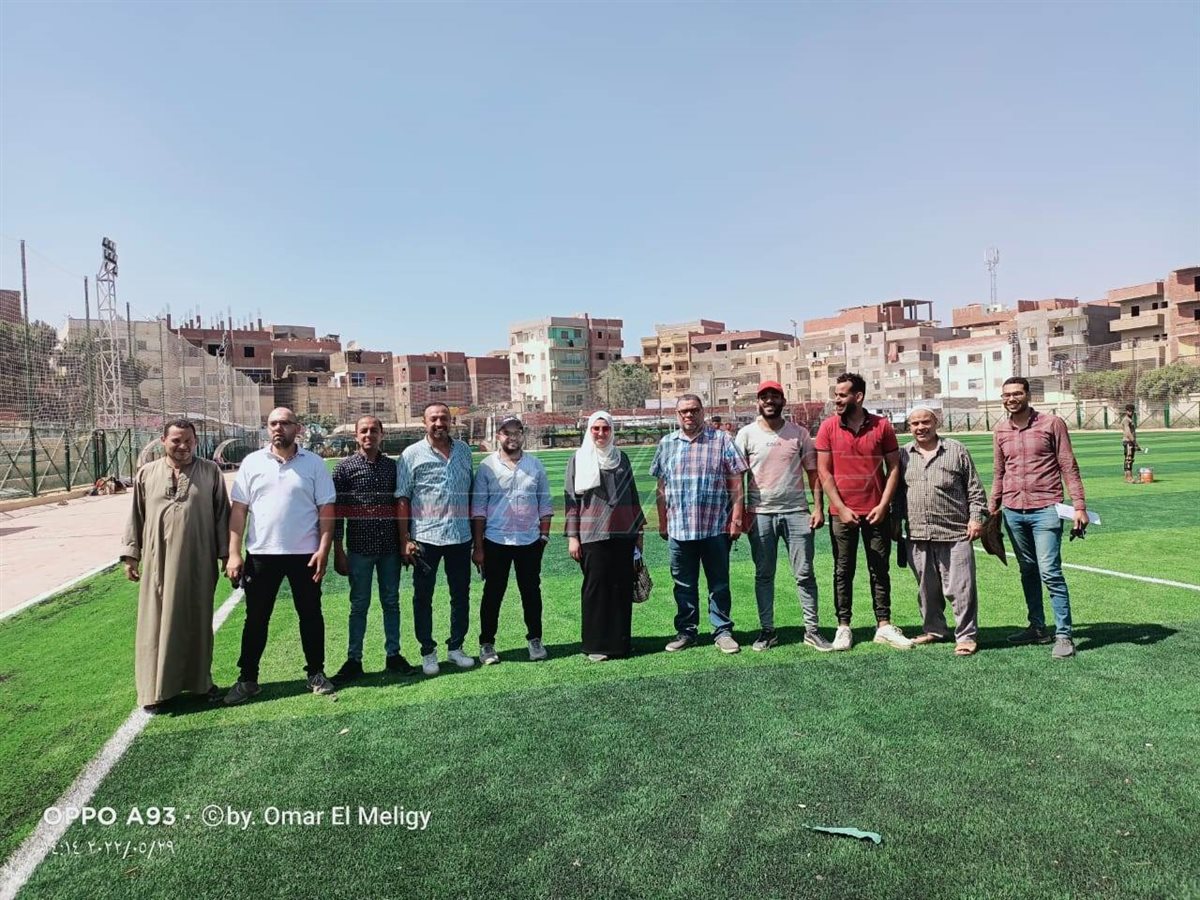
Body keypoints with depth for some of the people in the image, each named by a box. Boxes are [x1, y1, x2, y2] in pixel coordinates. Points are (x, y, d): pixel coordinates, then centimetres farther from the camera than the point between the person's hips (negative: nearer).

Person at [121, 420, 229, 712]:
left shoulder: (211, 472, 2)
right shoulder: (146, 474, 6)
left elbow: (222, 515, 3)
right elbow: (136, 517, 9)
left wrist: (226, 554, 1)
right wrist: (131, 554, 5)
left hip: (199, 563, 0)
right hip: (158, 563, 0)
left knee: (198, 621, 10)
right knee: (157, 622, 4)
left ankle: (200, 680, 24)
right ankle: (155, 688, 14)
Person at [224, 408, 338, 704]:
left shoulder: (314, 463, -1)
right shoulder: (252, 462, 2)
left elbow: (326, 509, -2)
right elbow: (238, 510, 2)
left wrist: (324, 549, -11)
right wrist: (234, 554, -4)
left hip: (305, 554, -1)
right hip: (261, 554, 1)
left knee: (311, 615, 10)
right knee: (256, 619, 10)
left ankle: (316, 674, 23)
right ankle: (247, 679, 23)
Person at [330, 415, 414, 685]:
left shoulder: (392, 466, 6)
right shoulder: (345, 467, -3)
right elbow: (337, 511, -3)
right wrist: (338, 552, -6)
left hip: (390, 547, 3)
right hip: (360, 548, -2)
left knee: (391, 602, 11)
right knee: (359, 605, 7)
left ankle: (393, 655, 22)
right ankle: (353, 660, 17)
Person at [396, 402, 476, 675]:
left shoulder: (464, 450, 7)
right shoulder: (412, 454, -4)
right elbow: (402, 499, -4)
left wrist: (475, 530, 10)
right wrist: (405, 540, -9)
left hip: (460, 536, 3)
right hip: (425, 538, -3)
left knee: (461, 594, 11)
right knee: (423, 596, 7)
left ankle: (456, 647, 27)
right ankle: (427, 652, 21)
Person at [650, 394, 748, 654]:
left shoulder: (721, 440, 1)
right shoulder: (667, 443, 10)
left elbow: (735, 483, -2)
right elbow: (661, 487, 13)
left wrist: (736, 518, -7)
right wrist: (662, 522, 11)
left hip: (716, 526, -2)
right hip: (679, 528, 3)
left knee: (719, 583, 7)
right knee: (684, 584, 11)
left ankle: (723, 632, 18)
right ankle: (685, 631, 22)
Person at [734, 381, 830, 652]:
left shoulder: (799, 433, 5)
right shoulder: (747, 434, 2)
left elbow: (813, 472, 6)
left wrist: (818, 507, -2)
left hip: (796, 512, 0)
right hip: (760, 514, 0)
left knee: (804, 574, 3)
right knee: (763, 575, 8)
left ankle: (812, 630, 13)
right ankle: (767, 630, 18)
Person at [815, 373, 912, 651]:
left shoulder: (882, 426, -1)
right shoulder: (828, 427, -2)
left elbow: (893, 468, 2)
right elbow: (824, 472, -3)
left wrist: (883, 505, -8)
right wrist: (841, 508, -9)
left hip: (876, 511, 1)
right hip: (842, 512, 0)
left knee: (879, 570, 8)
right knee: (843, 571, 6)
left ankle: (884, 626, 17)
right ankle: (843, 627, 14)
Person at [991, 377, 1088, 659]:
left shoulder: (1052, 423, -3)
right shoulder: (1000, 430, 9)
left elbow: (1068, 466, -3)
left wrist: (1079, 506, -8)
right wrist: (993, 508, 14)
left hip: (1045, 509, -4)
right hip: (1013, 511, 5)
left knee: (1050, 572, -9)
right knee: (1027, 571, 12)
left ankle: (1063, 635, 0)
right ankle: (1038, 628, 23)